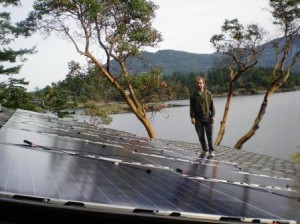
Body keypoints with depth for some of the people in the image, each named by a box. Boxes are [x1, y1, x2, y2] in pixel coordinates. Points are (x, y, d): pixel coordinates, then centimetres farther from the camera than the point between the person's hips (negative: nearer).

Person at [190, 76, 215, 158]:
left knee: (209, 135, -1)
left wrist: (213, 116, -3)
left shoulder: (208, 94, 3)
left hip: (207, 117, -1)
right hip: (198, 119, 1)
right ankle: (204, 150, 18)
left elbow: (212, 105, 4)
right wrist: (192, 117, -6)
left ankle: (211, 150, 10)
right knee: (201, 136, 5)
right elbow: (191, 107, 3)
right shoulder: (193, 95, 3)